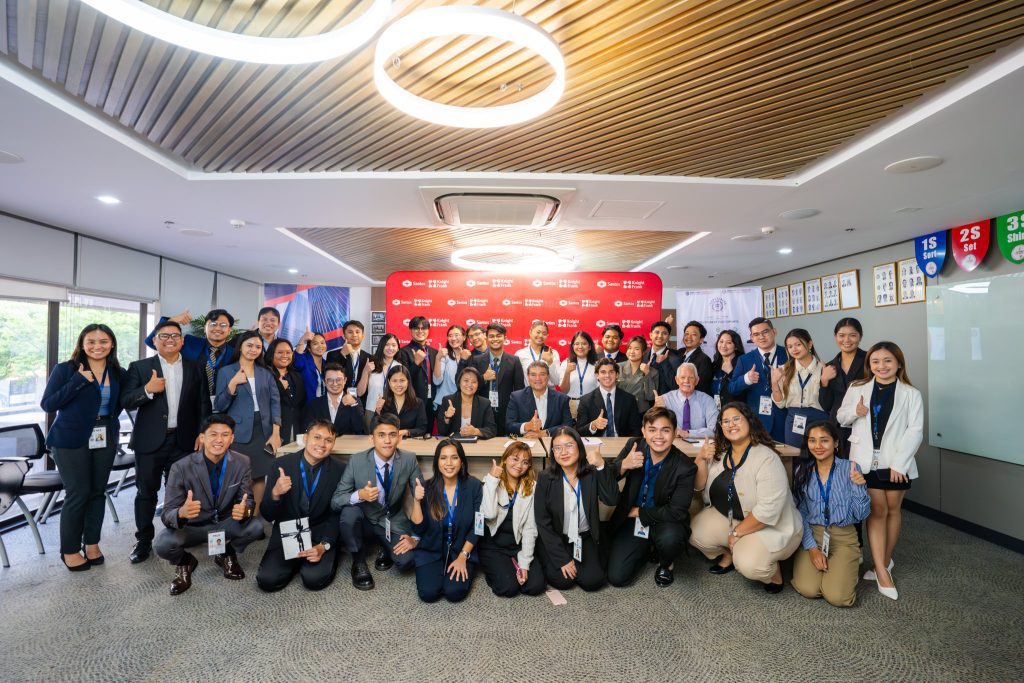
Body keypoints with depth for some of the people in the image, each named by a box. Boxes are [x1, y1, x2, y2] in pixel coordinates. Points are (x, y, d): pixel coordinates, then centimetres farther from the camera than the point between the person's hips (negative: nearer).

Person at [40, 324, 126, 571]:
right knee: (78, 494, -1)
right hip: (71, 441, -4)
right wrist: (78, 381, -19)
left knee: (97, 492, 11)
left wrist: (110, 421, -1)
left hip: (105, 440, 4)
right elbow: (47, 404, -12)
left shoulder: (119, 374, 4)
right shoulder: (65, 369, -6)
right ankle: (69, 550, 16)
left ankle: (91, 543, 26)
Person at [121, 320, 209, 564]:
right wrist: (147, 390, -23)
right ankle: (144, 541, 23)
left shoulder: (195, 368, 6)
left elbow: (203, 403, 6)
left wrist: (202, 433, -3)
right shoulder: (139, 367, 1)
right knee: (146, 492, 9)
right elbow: (126, 402, -5)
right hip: (150, 441, -1)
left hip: (184, 441, 1)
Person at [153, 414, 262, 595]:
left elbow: (247, 500, -9)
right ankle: (184, 562, 8)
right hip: (192, 527, -1)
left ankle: (226, 554, 8)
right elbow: (167, 515, -20)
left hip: (225, 524, 1)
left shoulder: (242, 463, -14)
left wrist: (245, 511, -36)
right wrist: (182, 512, -45)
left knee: (256, 526, -26)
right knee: (162, 544, -30)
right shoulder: (181, 467, -20)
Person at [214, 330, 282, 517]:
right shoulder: (226, 372, 2)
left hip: (263, 432, 3)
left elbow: (275, 401, 5)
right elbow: (219, 406, -2)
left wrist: (276, 433, -4)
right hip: (239, 433, -2)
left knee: (259, 476, 5)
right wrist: (233, 384, -16)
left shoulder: (265, 373, 11)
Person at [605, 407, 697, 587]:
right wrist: (623, 465, -27)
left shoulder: (685, 467, -19)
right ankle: (645, 549, 23)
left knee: (669, 539, -37)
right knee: (616, 577, -8)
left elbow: (677, 512, -19)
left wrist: (639, 512, -12)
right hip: (631, 520, 2)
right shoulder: (633, 446, -11)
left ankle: (666, 564, 2)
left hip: (664, 522, -2)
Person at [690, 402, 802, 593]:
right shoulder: (718, 452, -3)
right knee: (695, 532, -12)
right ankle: (729, 554, 18)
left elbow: (768, 511, -27)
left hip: (770, 526, -6)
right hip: (726, 516, 6)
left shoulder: (767, 459, -24)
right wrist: (701, 459, -18)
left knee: (748, 565, -28)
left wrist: (737, 533, -18)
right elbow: (698, 486, 0)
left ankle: (772, 569, 8)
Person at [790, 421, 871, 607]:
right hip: (811, 534, 1)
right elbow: (800, 513, 2)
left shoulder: (849, 468, -5)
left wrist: (859, 486, -22)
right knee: (808, 590, -19)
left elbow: (861, 514, -5)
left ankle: (848, 565, 13)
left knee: (837, 597, -17)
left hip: (843, 537, -1)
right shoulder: (802, 471, 0)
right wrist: (812, 548, -8)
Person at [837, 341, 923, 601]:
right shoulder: (857, 388, 4)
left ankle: (884, 562, 27)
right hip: (866, 460, 1)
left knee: (893, 510, 11)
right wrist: (854, 411, -12)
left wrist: (899, 462, -14)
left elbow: (915, 431, -6)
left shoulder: (911, 394, -1)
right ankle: (882, 569, 5)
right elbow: (841, 418, 11)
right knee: (877, 511, 2)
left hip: (896, 462, 0)